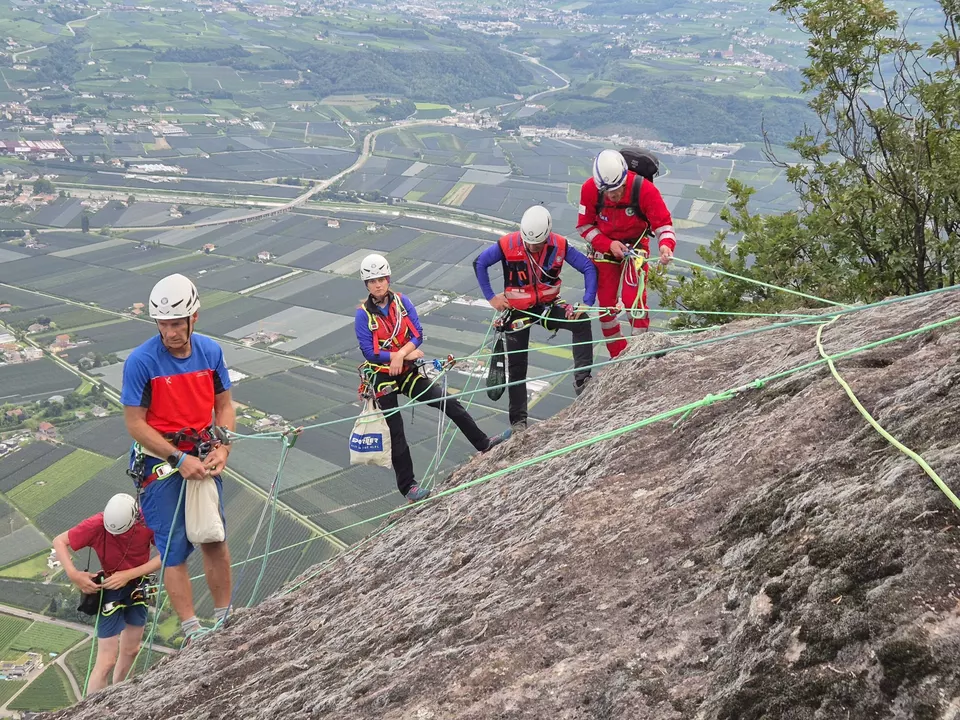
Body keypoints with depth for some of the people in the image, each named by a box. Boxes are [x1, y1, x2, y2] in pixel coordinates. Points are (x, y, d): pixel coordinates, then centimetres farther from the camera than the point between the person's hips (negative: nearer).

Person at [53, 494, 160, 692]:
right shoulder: (97, 525, -29)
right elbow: (59, 541, -20)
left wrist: (128, 575, -29)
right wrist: (73, 574, -33)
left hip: (136, 587, 4)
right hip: (110, 589, -4)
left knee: (131, 650, 20)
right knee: (107, 660, -8)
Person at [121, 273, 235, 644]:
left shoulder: (210, 351, -3)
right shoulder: (141, 361, -17)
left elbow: (224, 406, 6)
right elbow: (135, 424, -14)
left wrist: (222, 448, -10)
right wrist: (180, 459, -18)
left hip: (201, 456, 4)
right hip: (159, 460, -4)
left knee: (216, 539, 6)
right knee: (175, 548, -1)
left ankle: (225, 619, 21)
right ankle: (192, 632, 6)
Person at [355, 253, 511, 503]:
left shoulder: (402, 302, -2)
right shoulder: (363, 314, -13)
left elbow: (418, 335, -6)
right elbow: (369, 353, -17)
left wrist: (400, 355, -24)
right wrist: (407, 355, -15)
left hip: (407, 372, 4)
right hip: (382, 378, -3)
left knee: (450, 403, 0)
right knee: (396, 433, 1)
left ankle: (483, 444, 13)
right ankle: (407, 486, 8)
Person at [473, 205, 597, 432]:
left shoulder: (559, 245, -18)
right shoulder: (508, 244, -21)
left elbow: (588, 267, -11)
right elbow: (479, 263, -8)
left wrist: (587, 303, -19)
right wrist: (491, 297, -8)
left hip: (548, 305, 1)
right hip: (518, 310, -1)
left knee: (582, 321, -27)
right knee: (517, 367, 3)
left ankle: (582, 379, -25)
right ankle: (518, 420, 14)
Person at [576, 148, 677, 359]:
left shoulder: (644, 189, -26)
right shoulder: (590, 189, -21)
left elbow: (663, 223, -19)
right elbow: (584, 226, -9)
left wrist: (666, 244, -40)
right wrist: (609, 244, -23)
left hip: (635, 246, -2)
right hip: (604, 248, 2)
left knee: (633, 301, -17)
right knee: (606, 306, 4)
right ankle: (618, 356, 22)